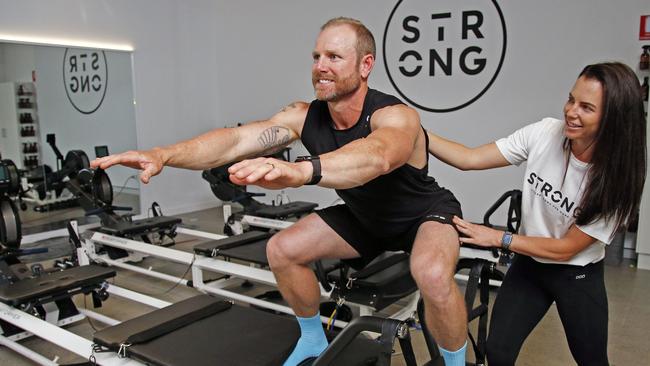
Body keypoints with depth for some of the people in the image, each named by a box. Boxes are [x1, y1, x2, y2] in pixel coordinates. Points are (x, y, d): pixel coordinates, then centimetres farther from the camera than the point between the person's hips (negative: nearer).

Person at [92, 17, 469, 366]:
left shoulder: (396, 116, -34)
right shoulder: (305, 116, -17)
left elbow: (377, 156, -58)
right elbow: (236, 139, -28)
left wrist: (299, 170, -77)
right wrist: (163, 154, -44)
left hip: (425, 212, -5)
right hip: (364, 216, 6)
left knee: (433, 274, -37)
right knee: (282, 250, -6)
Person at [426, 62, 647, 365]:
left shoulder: (618, 179, -23)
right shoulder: (545, 133, -18)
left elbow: (566, 249, -18)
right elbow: (469, 159, -20)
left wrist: (497, 238, -23)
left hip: (577, 277, -1)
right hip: (528, 263, 2)